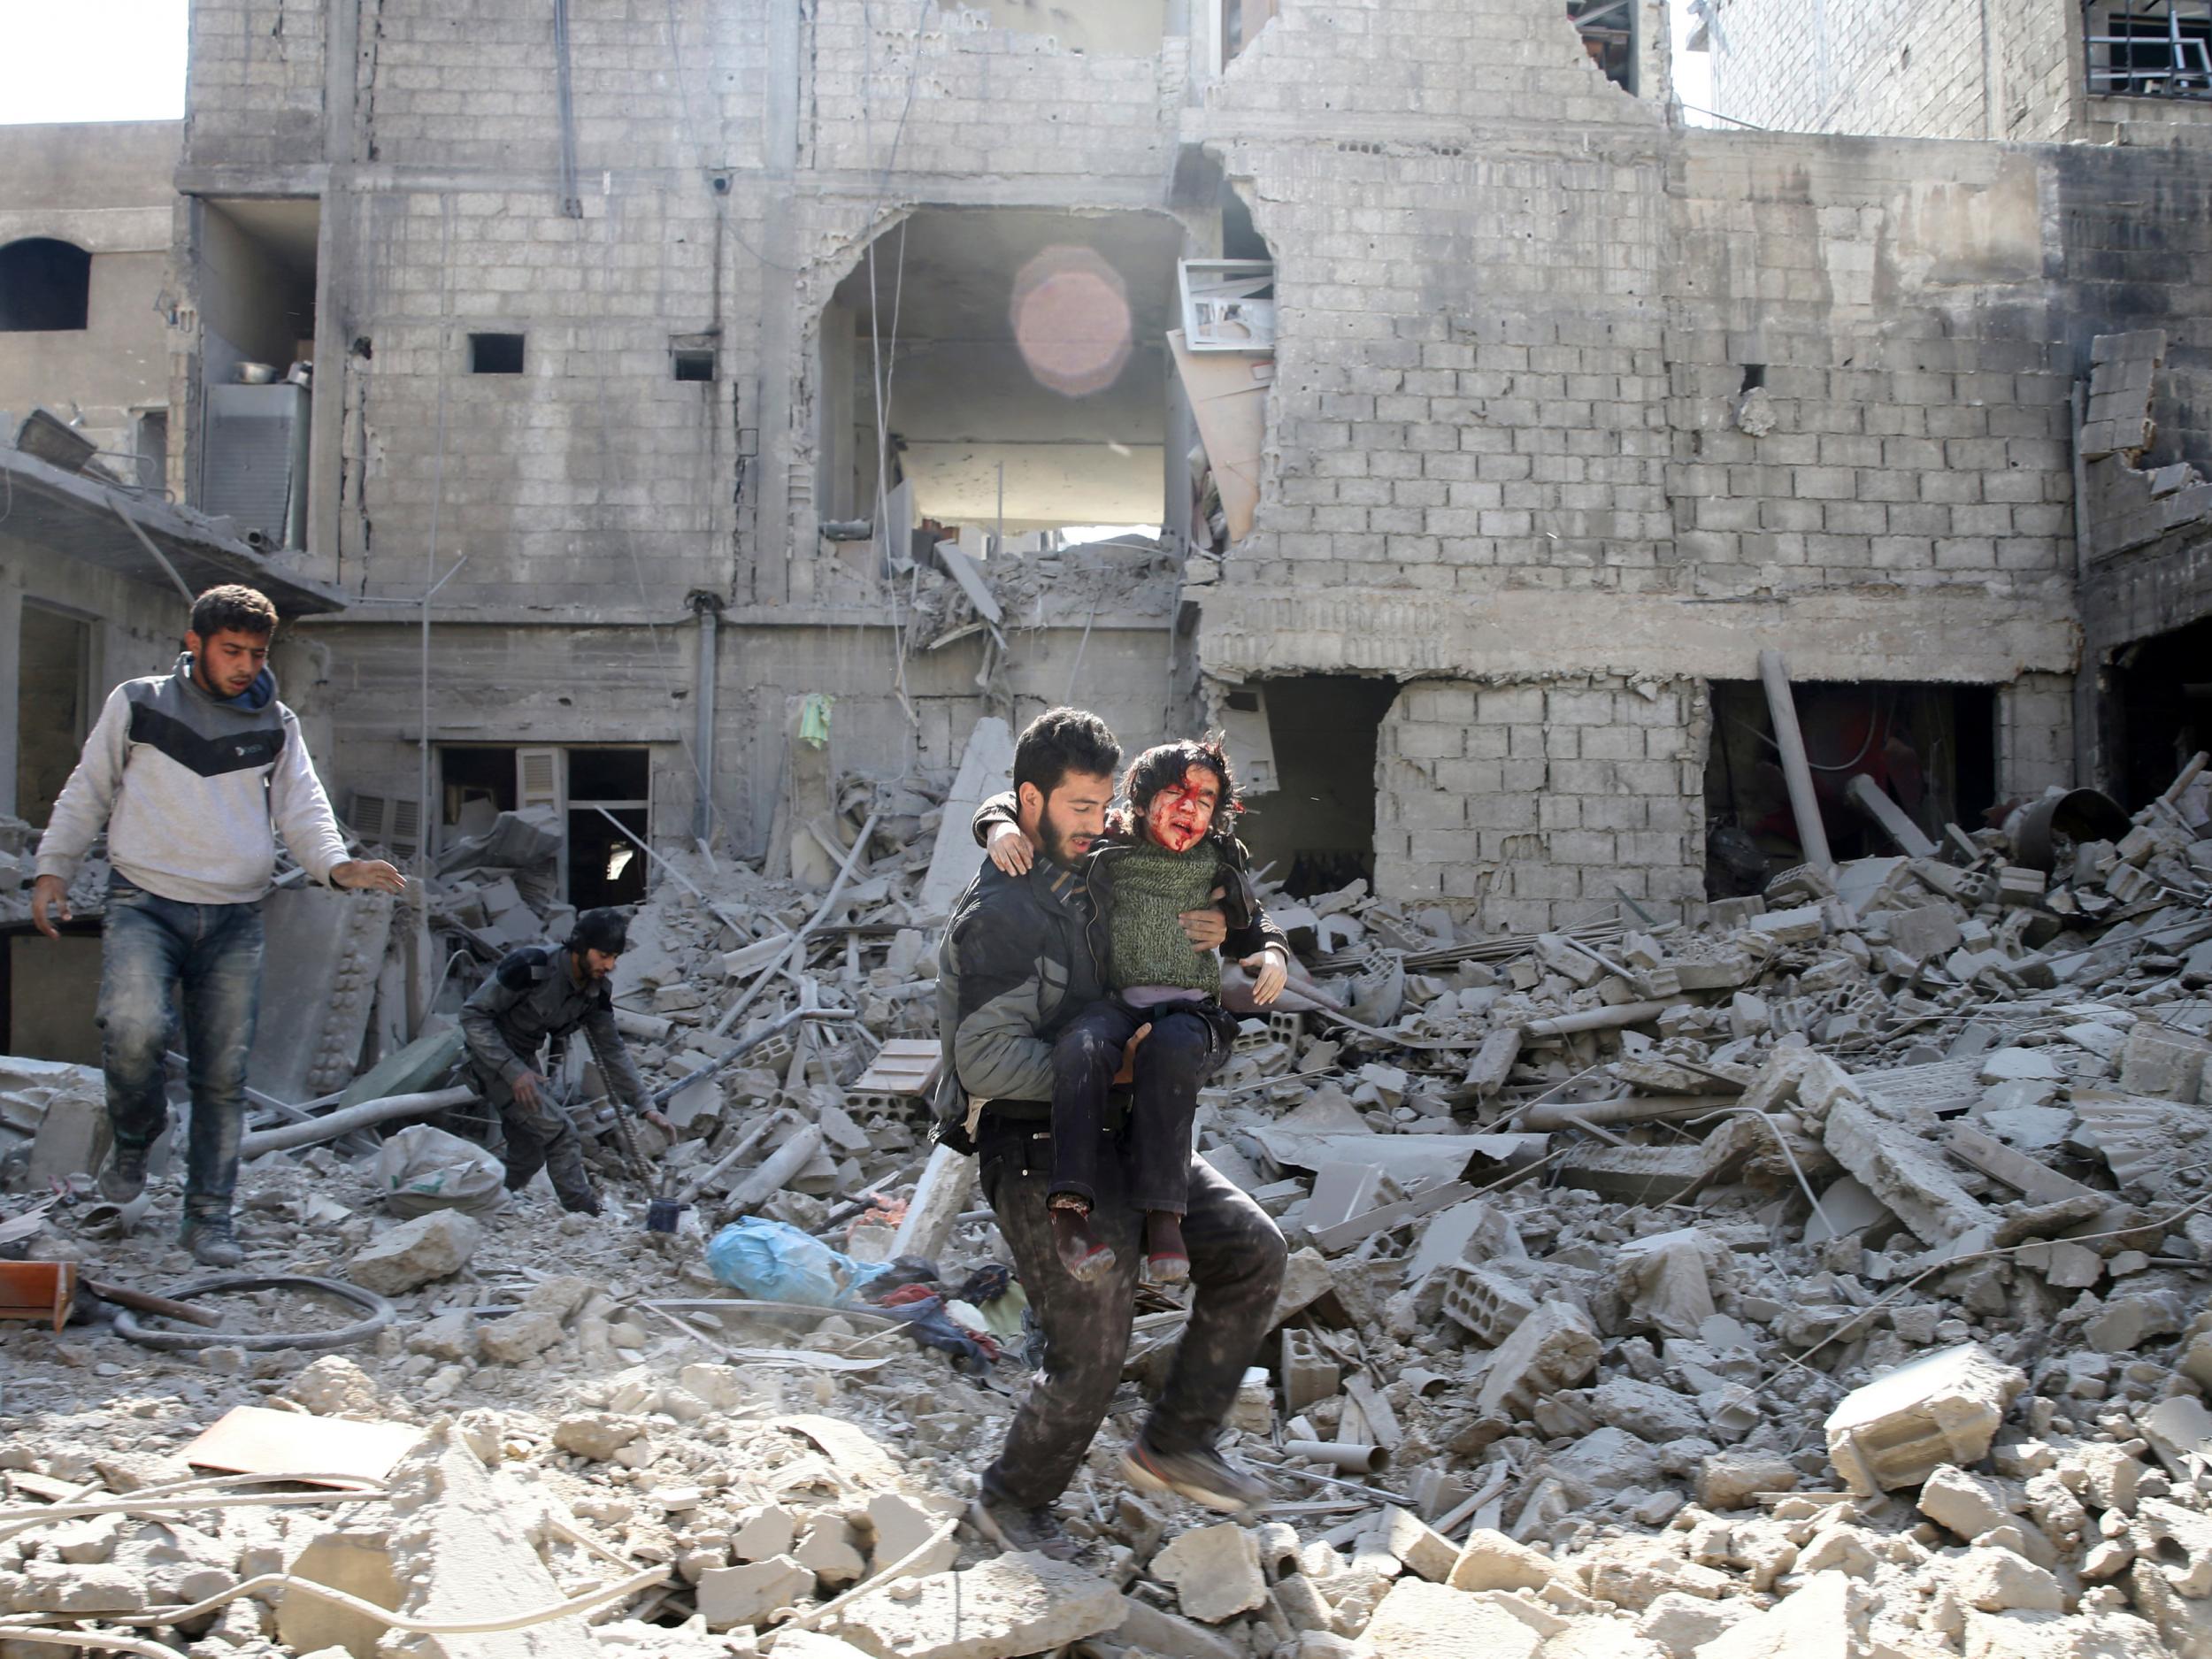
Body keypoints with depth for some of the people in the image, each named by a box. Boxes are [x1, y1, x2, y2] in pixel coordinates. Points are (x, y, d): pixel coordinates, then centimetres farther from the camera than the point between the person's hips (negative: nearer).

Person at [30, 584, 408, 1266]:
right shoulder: (138, 703, 7)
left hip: (234, 919, 2)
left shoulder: (276, 726, 11)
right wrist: (54, 868, 6)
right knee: (134, 1028, -25)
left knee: (223, 1074, 0)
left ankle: (209, 1217, 11)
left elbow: (302, 807, 4)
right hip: (144, 903, -2)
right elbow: (87, 793, 14)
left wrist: (336, 863, -15)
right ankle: (134, 1139, 6)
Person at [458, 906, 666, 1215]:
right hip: (492, 1058, -8)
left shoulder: (597, 990, -6)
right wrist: (513, 1071, -28)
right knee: (561, 1136, -16)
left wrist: (645, 1105, -5)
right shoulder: (530, 966, -28)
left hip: (524, 1060, 8)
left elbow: (611, 1049, 1)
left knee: (530, 1153, 15)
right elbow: (473, 1015, -24)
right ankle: (587, 1218, -9)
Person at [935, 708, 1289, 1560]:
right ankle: (1013, 1500, 20)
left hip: (1115, 1138, 8)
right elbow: (987, 1061, -21)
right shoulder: (996, 914, -15)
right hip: (1035, 1153, -8)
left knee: (1252, 1251, -3)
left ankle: (1173, 1443, 11)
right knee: (1091, 1353, -9)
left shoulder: (1085, 885, 13)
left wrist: (1195, 939, 5)